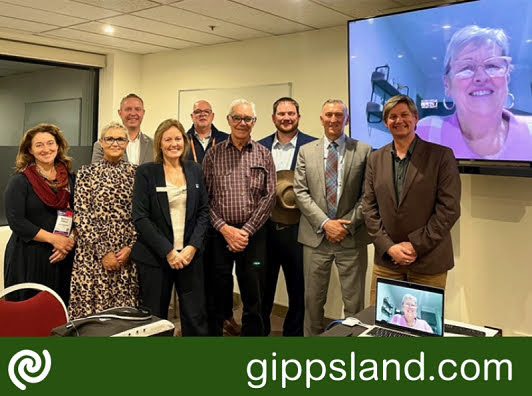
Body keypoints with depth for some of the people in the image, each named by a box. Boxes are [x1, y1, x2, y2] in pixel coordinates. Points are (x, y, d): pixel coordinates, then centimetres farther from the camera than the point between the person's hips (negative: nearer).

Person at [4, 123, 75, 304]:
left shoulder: (69, 178, 8)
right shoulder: (19, 180, -3)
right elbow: (16, 221, -11)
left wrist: (69, 241, -9)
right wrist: (53, 239, -16)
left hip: (62, 257, 3)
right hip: (28, 258, -3)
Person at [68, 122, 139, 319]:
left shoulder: (135, 173, 7)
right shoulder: (87, 173, 2)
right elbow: (81, 216, -3)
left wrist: (130, 247, -6)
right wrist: (103, 252, -9)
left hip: (128, 255, 2)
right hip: (93, 254, -1)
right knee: (91, 308, 2)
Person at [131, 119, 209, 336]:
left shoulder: (195, 170, 9)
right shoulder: (146, 172, -1)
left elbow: (204, 211, 8)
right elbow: (140, 217, -6)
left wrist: (193, 246, -6)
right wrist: (168, 251, -12)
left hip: (190, 255, 2)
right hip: (154, 257, -2)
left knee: (196, 317, 2)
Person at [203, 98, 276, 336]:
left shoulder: (263, 155, 5)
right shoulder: (213, 154, 5)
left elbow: (269, 196, -1)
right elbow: (204, 198, 0)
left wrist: (246, 230, -9)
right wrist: (224, 228, -10)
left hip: (253, 235, 0)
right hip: (219, 234, 0)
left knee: (254, 298, 7)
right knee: (216, 297, 8)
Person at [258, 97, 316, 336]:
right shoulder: (260, 147, 7)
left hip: (296, 229, -2)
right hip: (265, 227, 3)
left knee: (298, 290, 9)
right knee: (263, 288, 15)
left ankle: (293, 333, 26)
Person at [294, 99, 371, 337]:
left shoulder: (363, 151, 2)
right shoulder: (306, 151, 7)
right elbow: (301, 192, 0)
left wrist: (348, 224, -11)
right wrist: (325, 223, -11)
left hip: (352, 238, -1)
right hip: (315, 236, 1)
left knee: (354, 301, 6)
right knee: (313, 298, 12)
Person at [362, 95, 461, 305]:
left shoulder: (441, 155, -3)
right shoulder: (376, 158, 9)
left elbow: (449, 208, -8)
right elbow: (369, 207, 5)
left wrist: (416, 246, -12)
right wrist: (389, 247, -6)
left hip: (429, 262, -3)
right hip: (386, 260, 3)